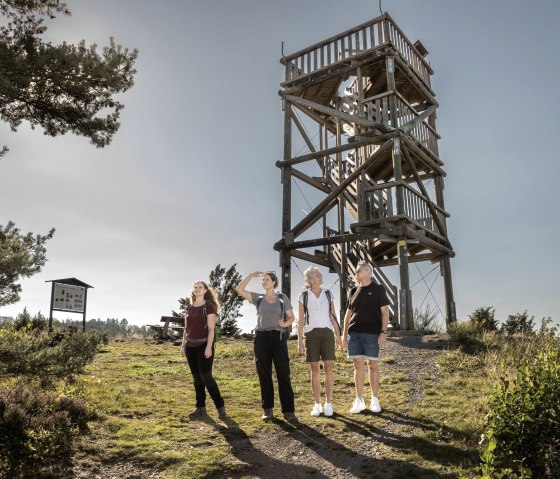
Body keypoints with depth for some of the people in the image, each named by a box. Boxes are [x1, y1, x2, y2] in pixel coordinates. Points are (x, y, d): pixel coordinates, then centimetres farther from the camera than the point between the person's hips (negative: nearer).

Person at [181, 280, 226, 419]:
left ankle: (220, 406, 0)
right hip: (191, 346, 6)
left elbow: (211, 329, -11)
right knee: (197, 378, 8)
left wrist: (209, 346, -19)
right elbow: (186, 328, 16)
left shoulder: (209, 306, -6)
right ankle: (201, 408, 15)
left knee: (206, 376, -10)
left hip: (204, 345, -6)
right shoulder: (189, 307, 12)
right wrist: (183, 345, 12)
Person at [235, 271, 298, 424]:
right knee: (264, 375, 4)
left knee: (283, 375, -6)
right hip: (261, 337, 1)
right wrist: (252, 275, 1)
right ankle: (267, 409, 14)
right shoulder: (258, 298, 10)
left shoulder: (283, 298, 7)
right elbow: (239, 289, 0)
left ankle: (288, 411, -4)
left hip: (278, 337, -1)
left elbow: (291, 317, 8)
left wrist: (285, 324, -13)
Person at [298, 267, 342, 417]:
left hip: (327, 333, 1)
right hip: (311, 334, -1)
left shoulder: (328, 294, 7)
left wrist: (338, 336, 1)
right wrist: (299, 339, -6)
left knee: (328, 368, -4)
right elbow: (300, 320, 1)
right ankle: (317, 405, 9)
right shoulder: (304, 296, 2)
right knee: (315, 370, -1)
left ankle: (328, 404, 6)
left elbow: (333, 316, 8)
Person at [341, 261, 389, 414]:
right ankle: (359, 401, 10)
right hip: (354, 332, 4)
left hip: (372, 333, -4)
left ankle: (375, 400, 14)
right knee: (358, 365, 4)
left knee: (372, 365, 2)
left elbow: (385, 311, -3)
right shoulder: (353, 291, 14)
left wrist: (383, 332, -13)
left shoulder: (378, 289, 2)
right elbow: (348, 314, 16)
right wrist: (344, 334, 10)